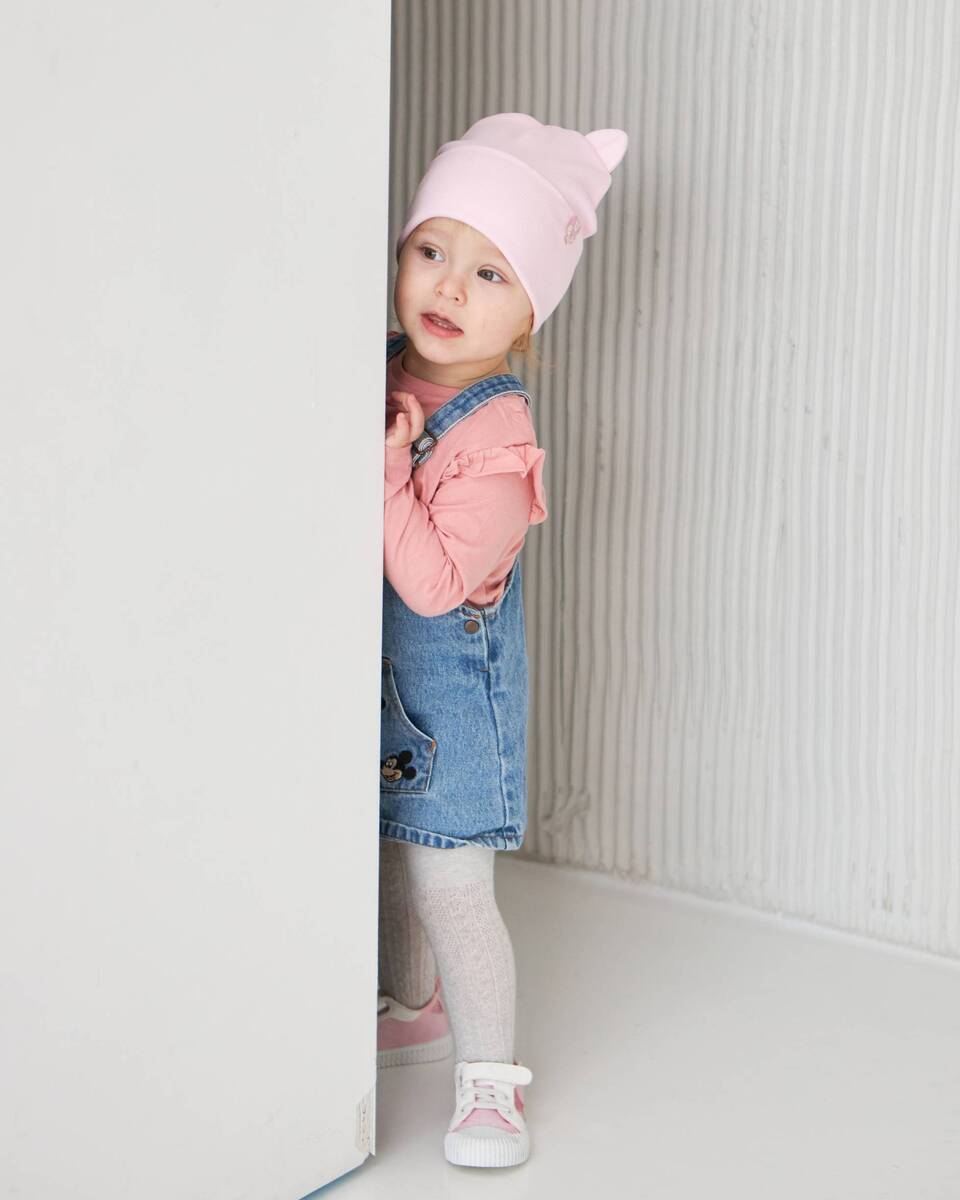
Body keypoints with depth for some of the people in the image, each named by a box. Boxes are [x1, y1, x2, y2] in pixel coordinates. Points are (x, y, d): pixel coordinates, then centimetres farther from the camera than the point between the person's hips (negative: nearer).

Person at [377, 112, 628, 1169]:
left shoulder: (497, 438, -23)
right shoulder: (378, 369, -2)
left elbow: (434, 583, -28)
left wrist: (382, 461, -31)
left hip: (448, 689, -7)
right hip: (373, 675, 7)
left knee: (450, 889, -1)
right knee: (386, 864, 22)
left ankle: (487, 1074, 17)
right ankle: (414, 1009, 45)